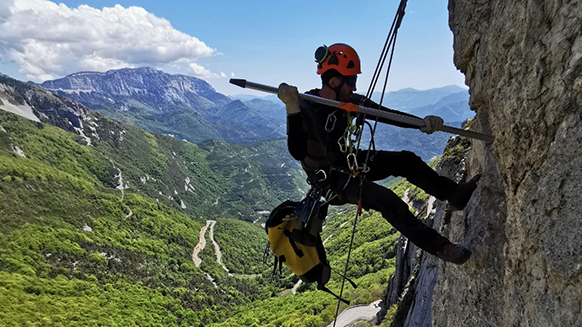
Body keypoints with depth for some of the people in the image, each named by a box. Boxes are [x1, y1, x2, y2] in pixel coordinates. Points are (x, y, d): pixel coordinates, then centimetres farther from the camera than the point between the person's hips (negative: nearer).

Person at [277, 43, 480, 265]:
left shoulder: (349, 101, -7)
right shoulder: (305, 109, -27)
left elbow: (386, 114, -5)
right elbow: (298, 152, -41)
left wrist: (421, 122, -19)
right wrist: (292, 108, -52)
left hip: (351, 162, 8)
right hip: (330, 179, -8)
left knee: (405, 160, 0)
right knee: (387, 201, -24)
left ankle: (456, 195, 18)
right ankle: (440, 247, -8)